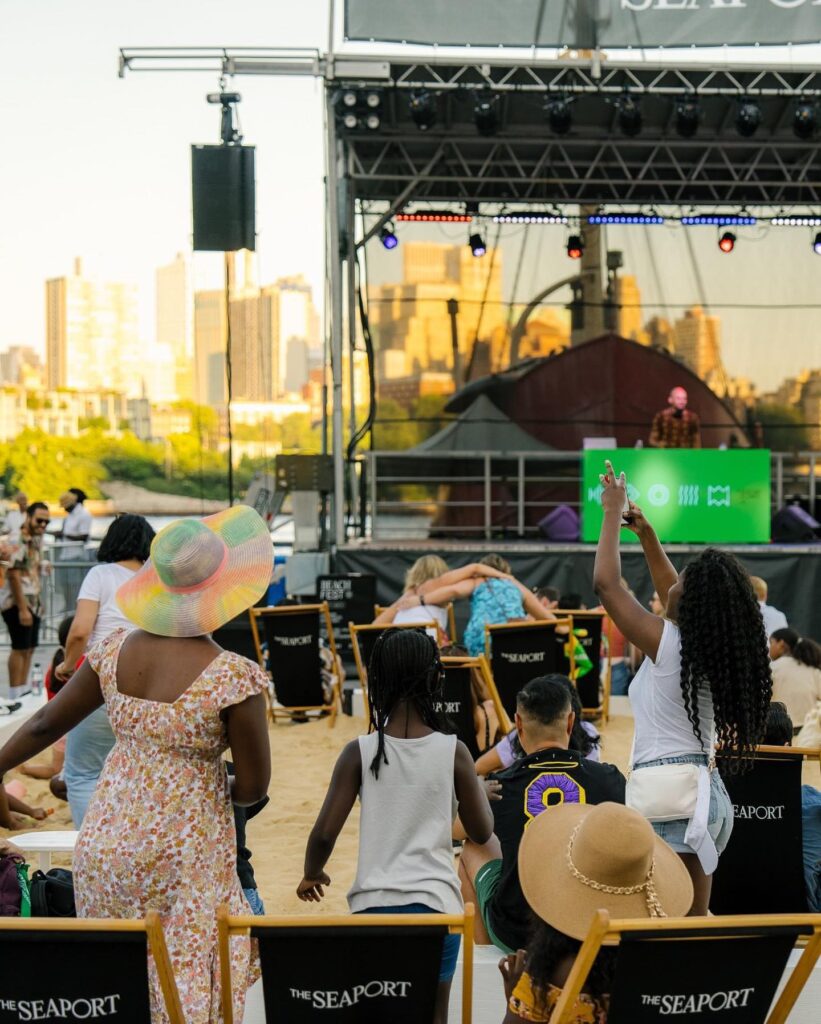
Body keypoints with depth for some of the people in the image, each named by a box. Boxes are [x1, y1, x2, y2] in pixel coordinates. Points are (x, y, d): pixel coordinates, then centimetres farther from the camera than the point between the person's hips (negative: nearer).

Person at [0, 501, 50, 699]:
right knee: (20, 648, -5)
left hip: (33, 602, 9)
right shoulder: (18, 541, -17)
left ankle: (23, 690, 22)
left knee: (30, 647, 13)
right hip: (18, 602, -9)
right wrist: (22, 608, -22)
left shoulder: (37, 539, 11)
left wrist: (38, 600, 15)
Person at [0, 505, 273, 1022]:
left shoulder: (116, 649, -2)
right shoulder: (234, 677, -17)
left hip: (105, 842, 5)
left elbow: (46, 723, 7)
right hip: (183, 856, -5)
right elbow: (254, 788, -10)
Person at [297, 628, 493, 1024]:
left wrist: (311, 875, 14)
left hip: (374, 903, 0)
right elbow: (482, 831, 3)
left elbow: (324, 834, -6)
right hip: (435, 902, 0)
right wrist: (475, 788, 22)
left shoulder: (360, 752, -5)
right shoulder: (453, 752, -5)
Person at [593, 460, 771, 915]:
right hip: (707, 790, 8)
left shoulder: (668, 643, -11)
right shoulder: (719, 647, 8)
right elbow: (673, 596, 27)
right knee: (695, 920, 11)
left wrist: (613, 511, 4)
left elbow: (605, 582, -5)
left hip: (670, 793, -8)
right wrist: (646, 534, 28)